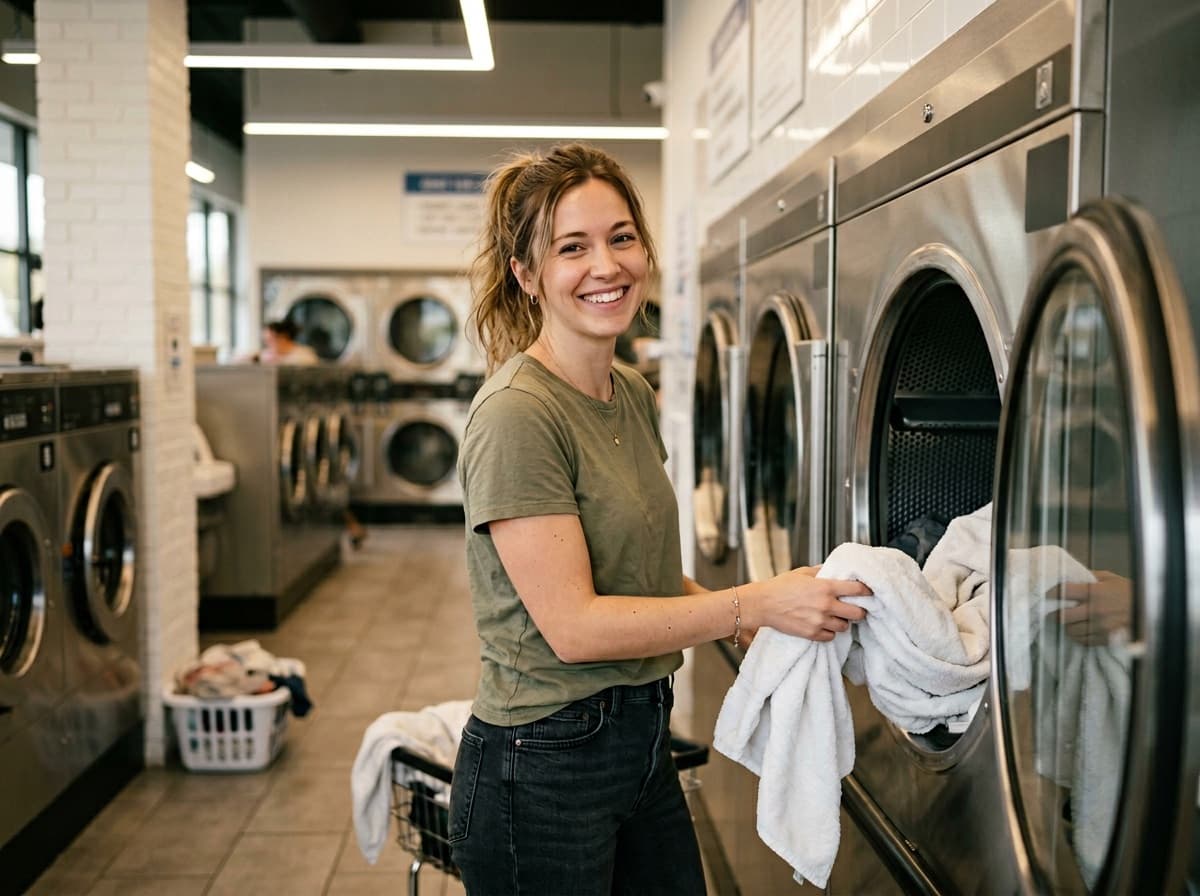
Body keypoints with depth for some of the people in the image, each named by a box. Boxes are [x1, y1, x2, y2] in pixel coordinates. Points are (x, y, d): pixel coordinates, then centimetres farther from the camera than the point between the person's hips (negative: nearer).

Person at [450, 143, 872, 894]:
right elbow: (573, 626, -23)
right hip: (543, 767, -8)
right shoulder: (516, 415, -20)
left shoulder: (636, 396, 7)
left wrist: (745, 623, -1)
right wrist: (755, 604, -22)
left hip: (642, 741, 8)